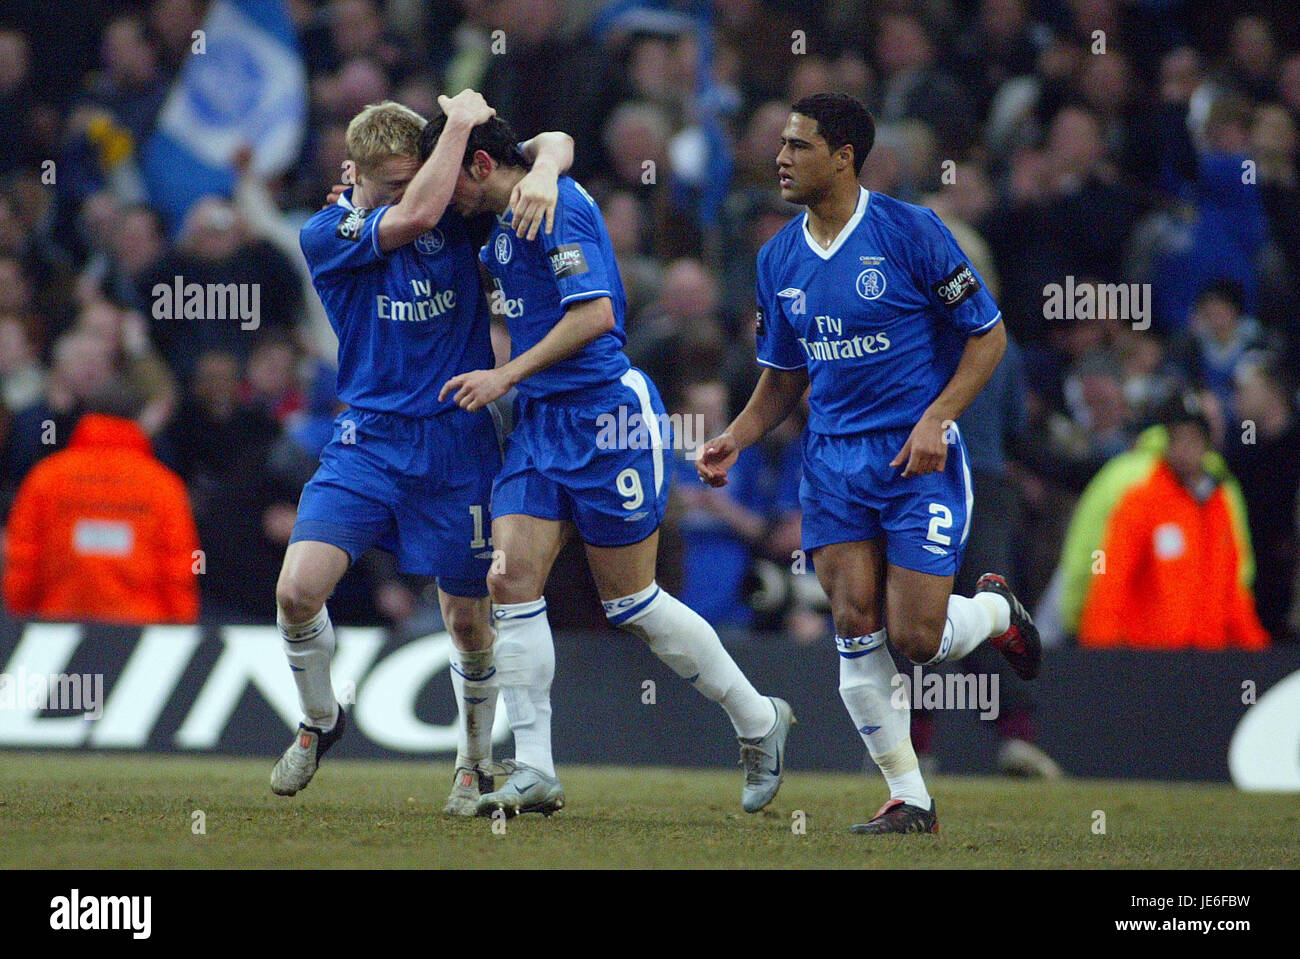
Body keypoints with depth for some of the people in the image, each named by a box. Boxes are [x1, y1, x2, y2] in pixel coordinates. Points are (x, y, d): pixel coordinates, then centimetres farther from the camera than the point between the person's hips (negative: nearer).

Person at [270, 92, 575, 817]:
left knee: (469, 618, 6)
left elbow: (554, 144, 2)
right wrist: (460, 123, -20)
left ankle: (477, 763, 29)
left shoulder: (459, 207, 0)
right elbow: (416, 215, -25)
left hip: (459, 447, 1)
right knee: (298, 587, -16)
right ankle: (320, 719, 12)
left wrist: (544, 170, -21)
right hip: (369, 439, -1)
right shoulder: (327, 235, -7)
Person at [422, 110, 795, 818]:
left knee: (630, 600, -1)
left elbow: (595, 313, -23)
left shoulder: (559, 207, -15)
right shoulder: (506, 223, 13)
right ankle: (534, 773, -4)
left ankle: (758, 721, 18)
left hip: (605, 417, -9)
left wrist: (505, 375, -19)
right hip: (539, 419, 9)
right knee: (510, 580, -5)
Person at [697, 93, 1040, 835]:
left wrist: (935, 418, -17)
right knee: (855, 626, -8)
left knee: (916, 639, -10)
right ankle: (910, 799, 2)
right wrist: (736, 439, 1)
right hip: (834, 460, 5)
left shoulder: (910, 232, -10)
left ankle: (996, 610, 26)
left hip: (919, 458, -5)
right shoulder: (780, 259, 8)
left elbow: (988, 335, -5)